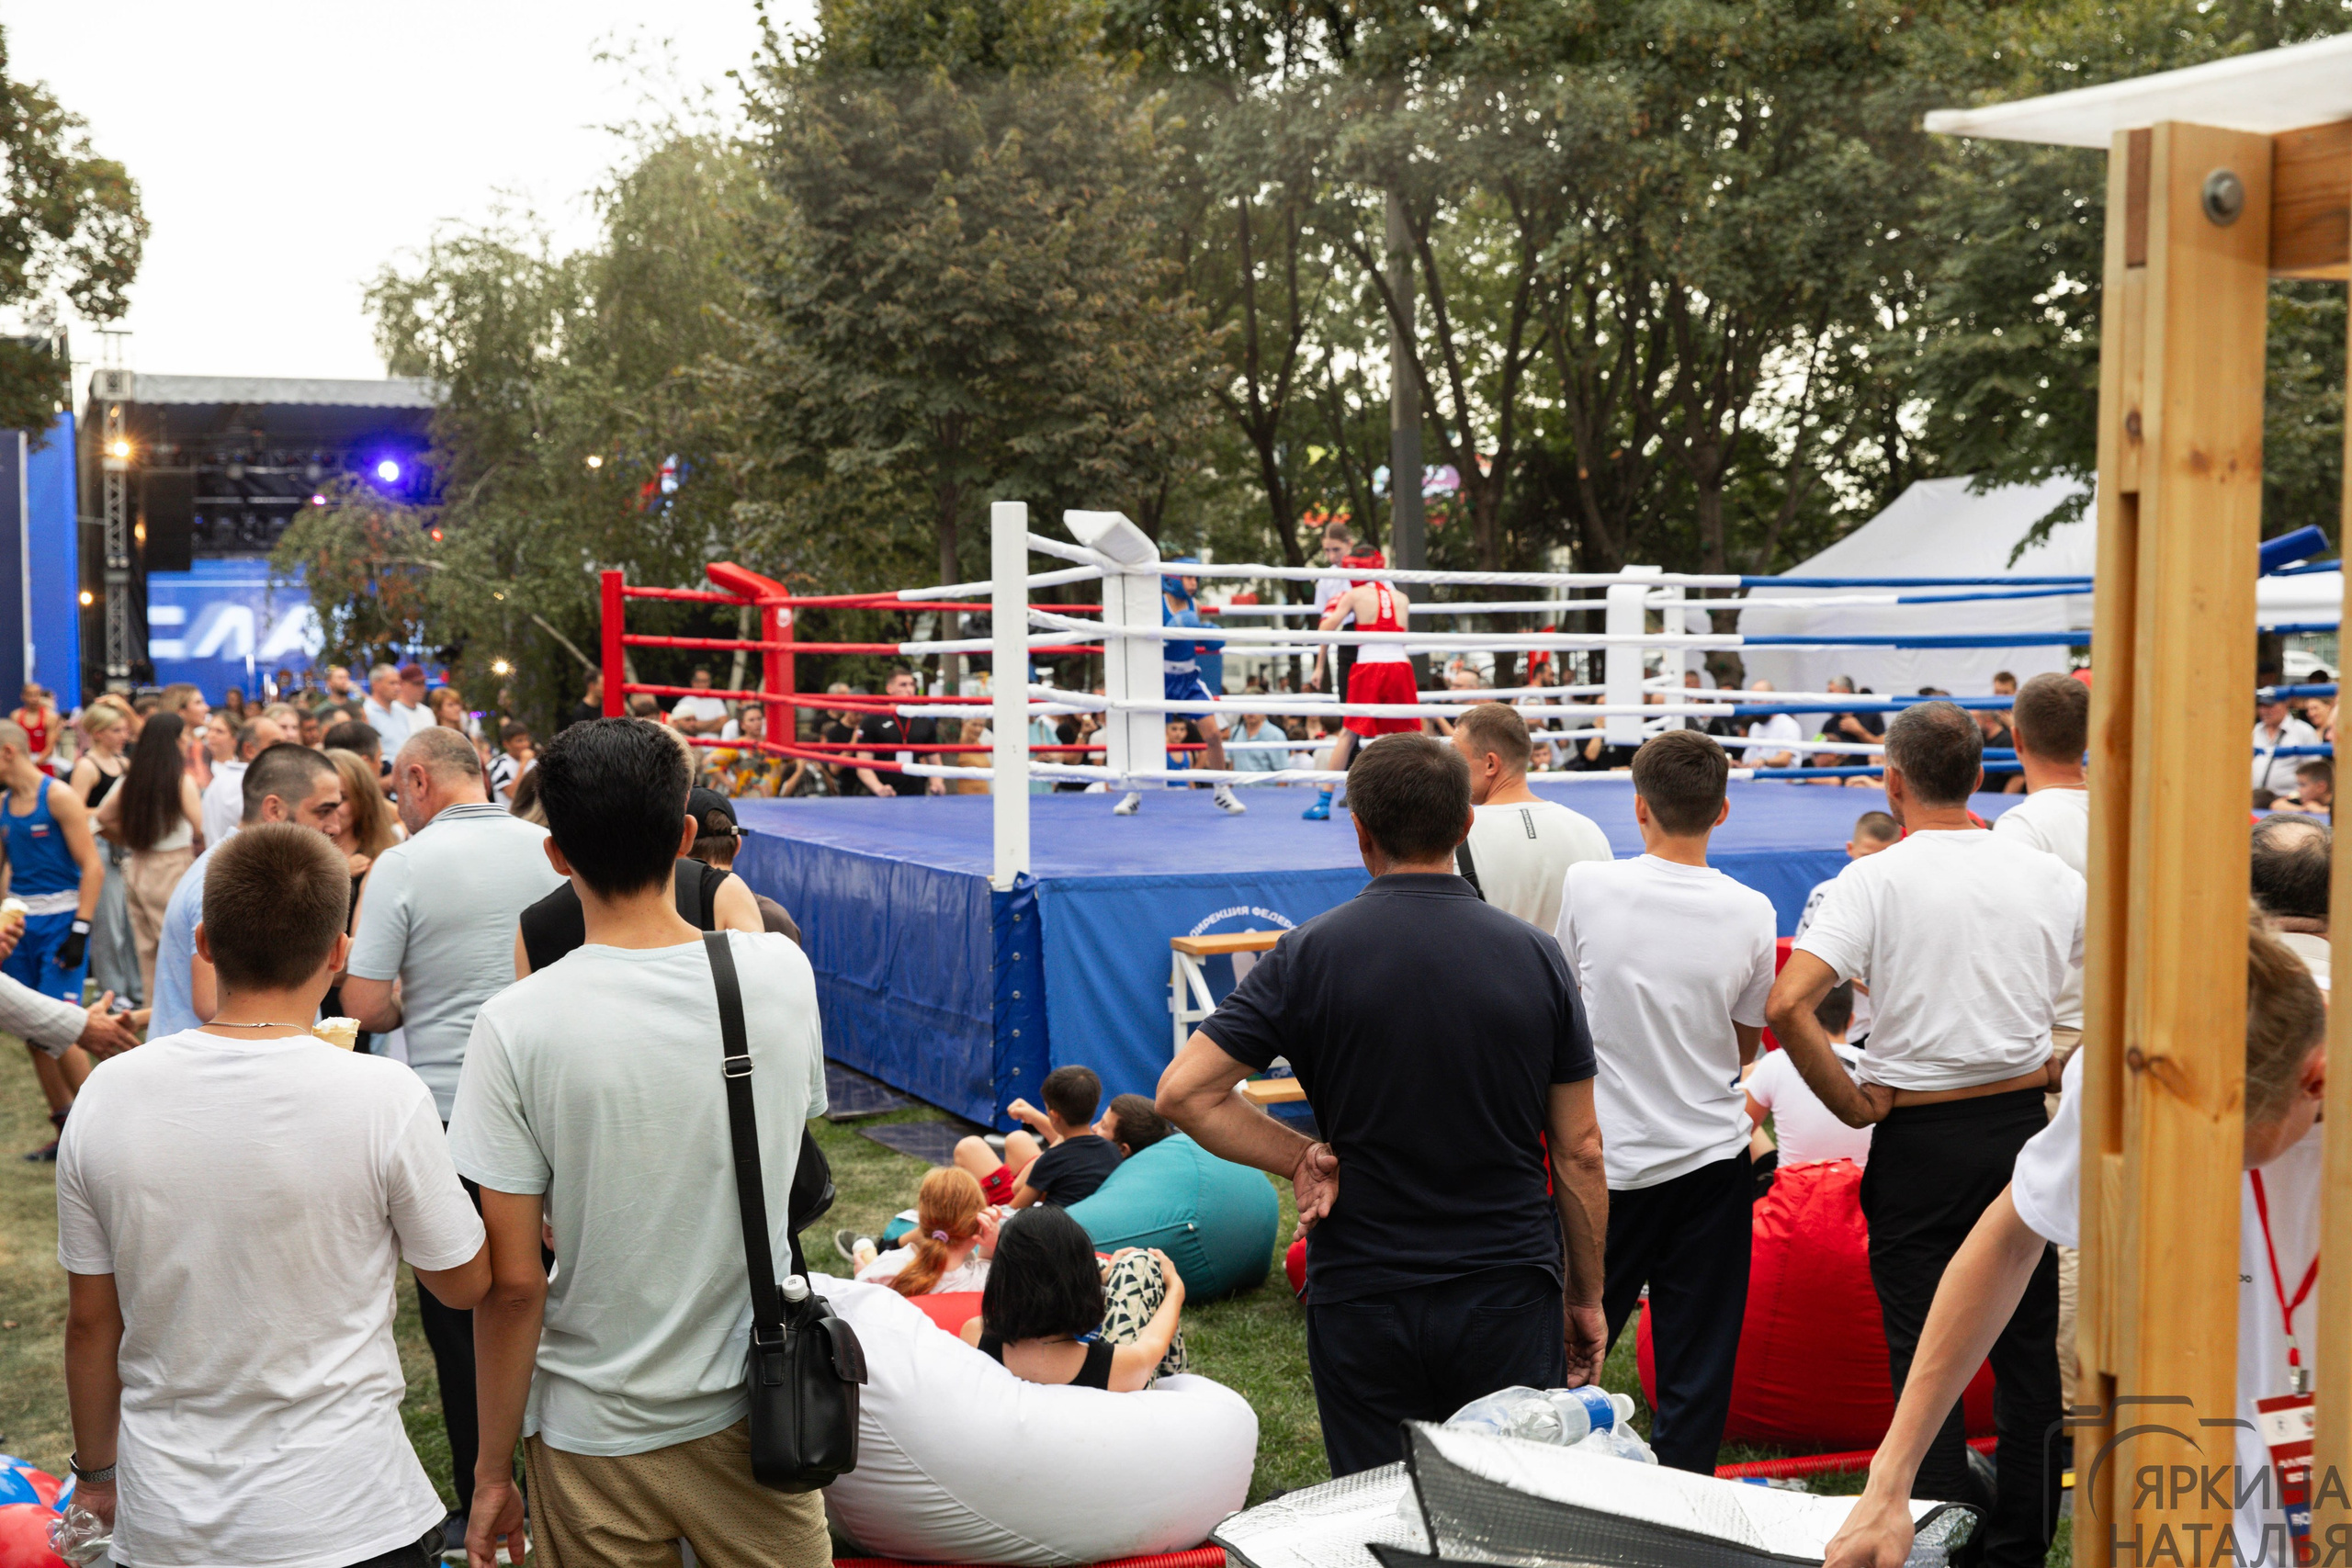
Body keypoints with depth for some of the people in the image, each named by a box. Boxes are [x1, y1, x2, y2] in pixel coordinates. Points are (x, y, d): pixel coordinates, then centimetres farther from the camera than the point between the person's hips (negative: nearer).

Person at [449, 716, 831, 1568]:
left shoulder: (517, 1025, -17)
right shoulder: (781, 972, -10)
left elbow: (515, 1281, -13)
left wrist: (492, 1469, -2)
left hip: (596, 1437, -2)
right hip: (757, 1414, 2)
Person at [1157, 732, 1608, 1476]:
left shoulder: (1310, 954, -7)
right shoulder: (1535, 956, -4)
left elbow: (1183, 1092, -12)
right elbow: (1580, 1151, 0)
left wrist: (1303, 1156, -4)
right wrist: (1587, 1296, 10)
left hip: (1362, 1297, 0)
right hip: (1509, 1297, 1)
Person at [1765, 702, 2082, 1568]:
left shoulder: (1874, 881, -11)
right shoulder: (2050, 876, 1)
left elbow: (1787, 1005, -22)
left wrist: (1854, 1104, -11)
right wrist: (2057, 1066, 10)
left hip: (1919, 1137, -4)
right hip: (2022, 1127, 4)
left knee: (1924, 1351, 5)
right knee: (2026, 1346, 14)